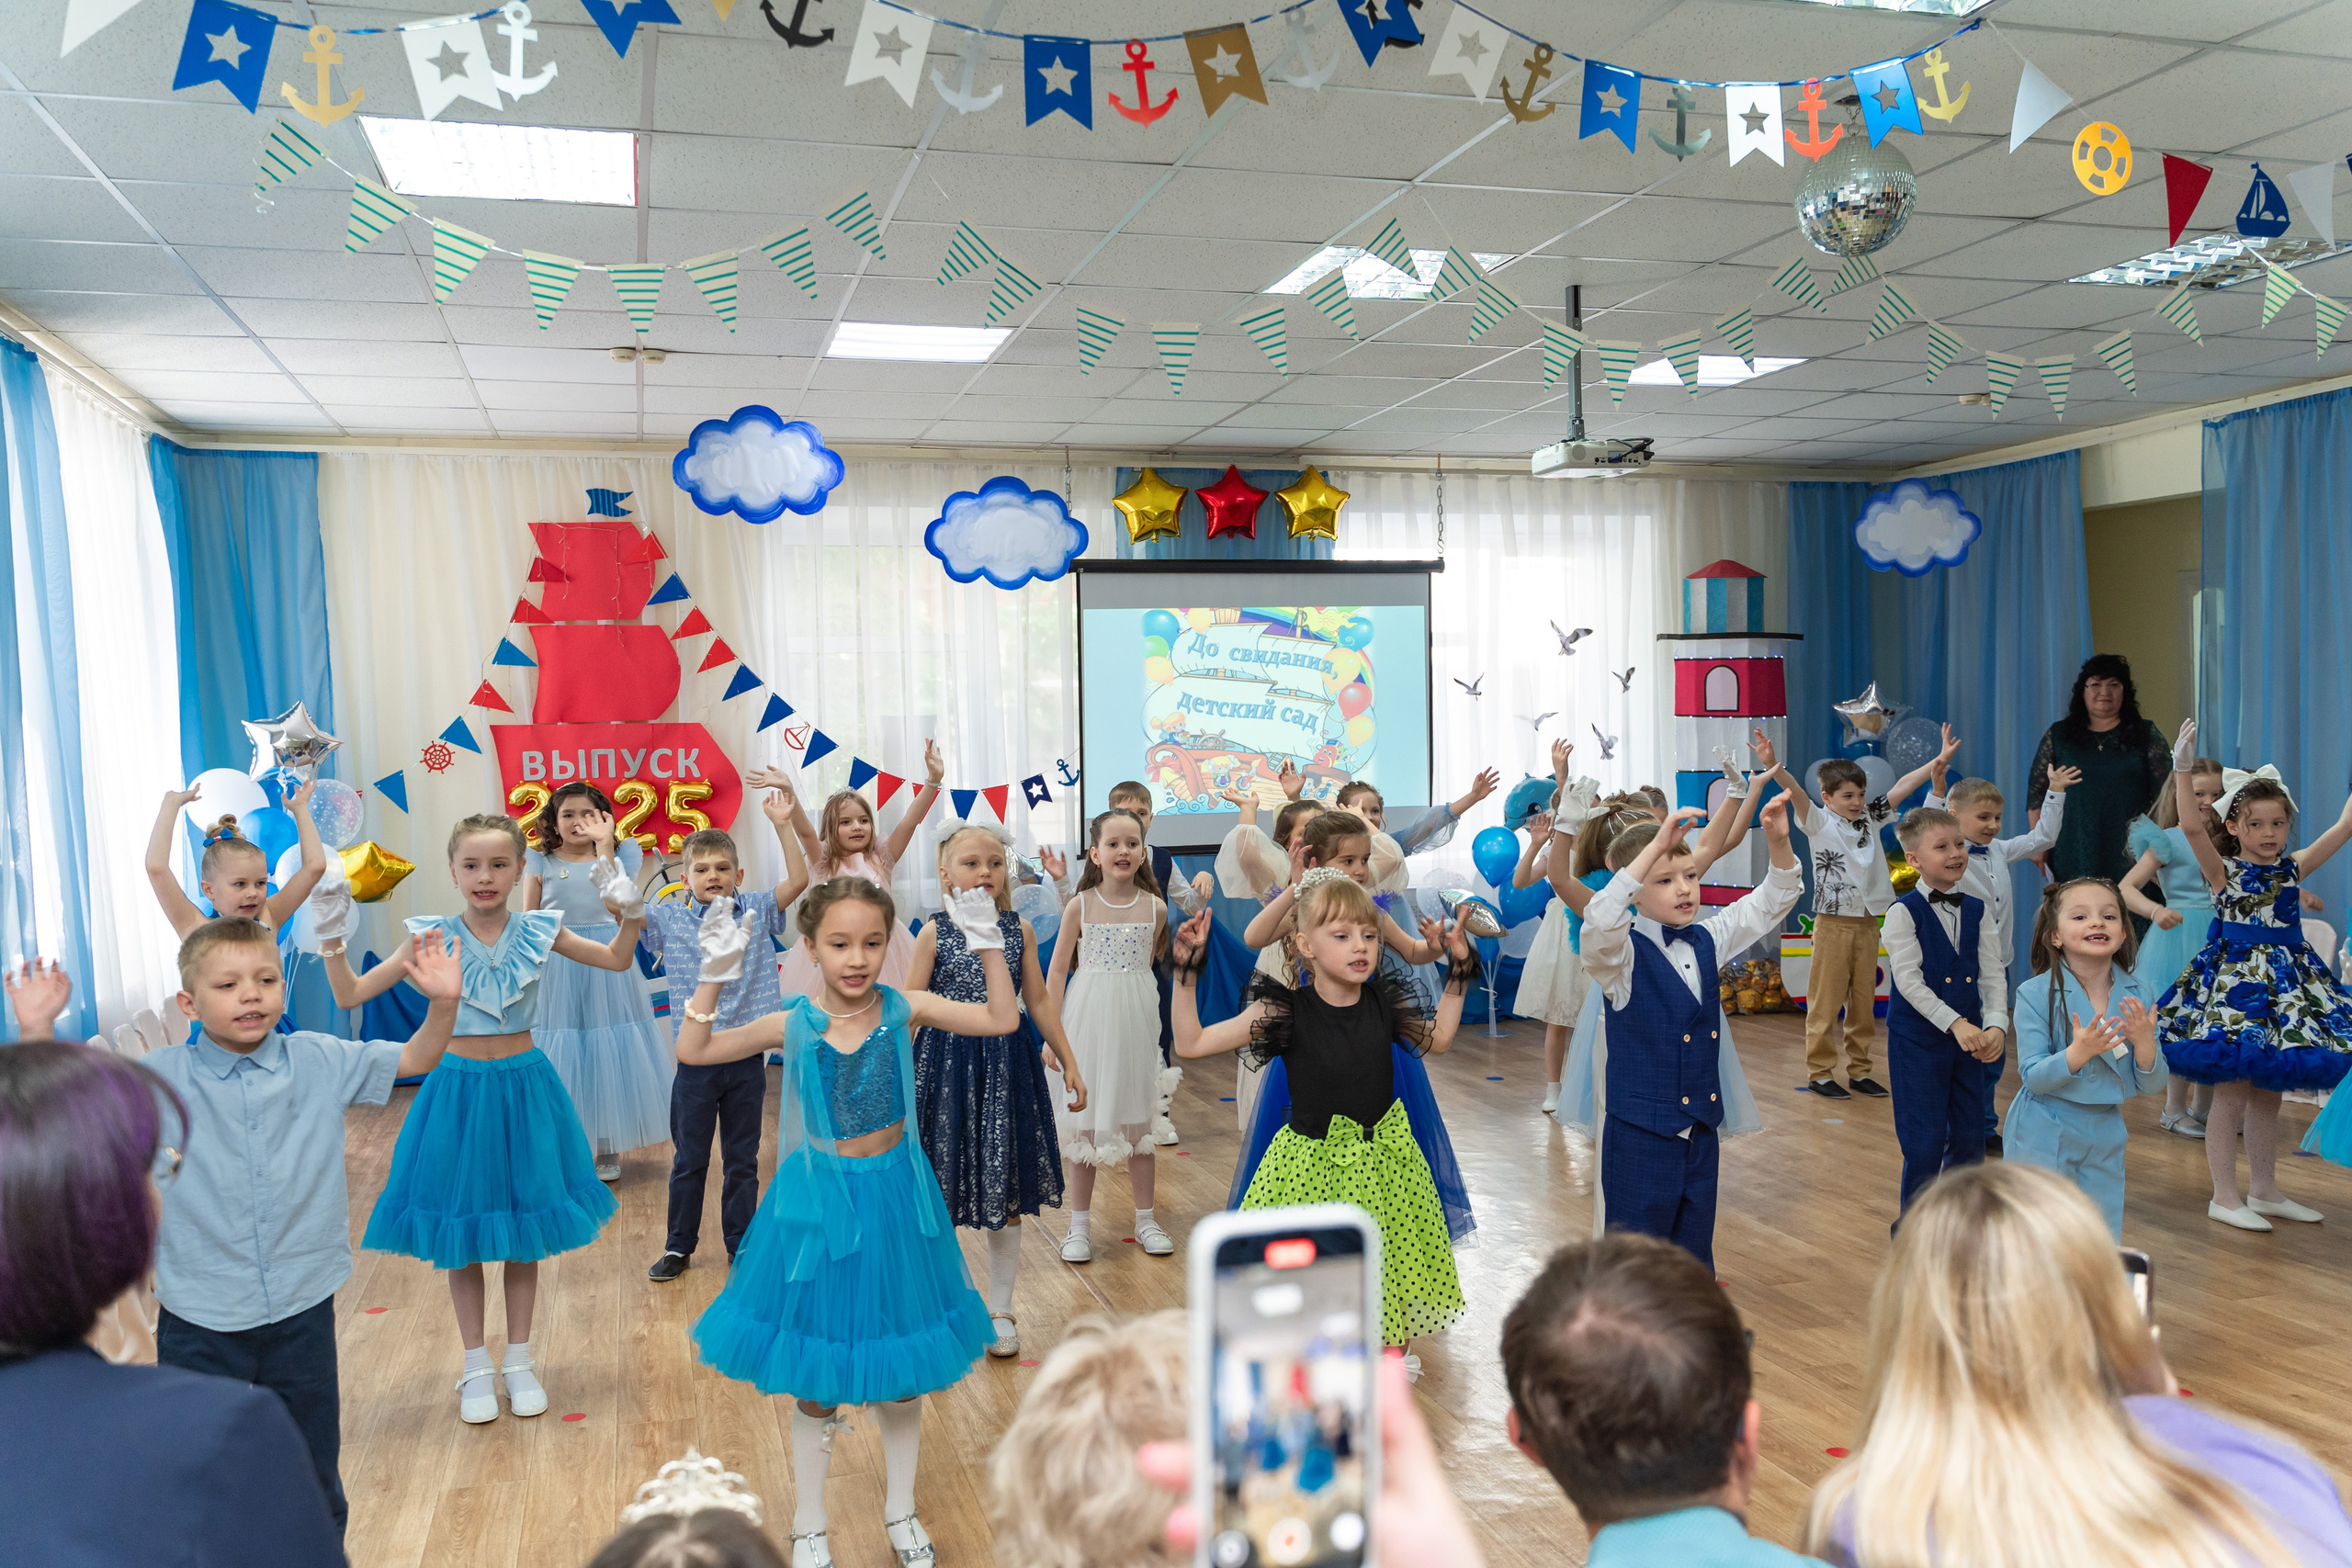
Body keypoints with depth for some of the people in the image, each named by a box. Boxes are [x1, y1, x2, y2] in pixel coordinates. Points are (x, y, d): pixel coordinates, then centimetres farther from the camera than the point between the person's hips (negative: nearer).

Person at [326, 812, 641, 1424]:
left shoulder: (538, 932, -3)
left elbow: (616, 959, 7)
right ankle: (476, 1369, 25)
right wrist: (333, 937, -17)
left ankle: (519, 1361, 26)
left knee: (525, 1233, 11)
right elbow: (350, 994, -4)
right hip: (458, 1089, -1)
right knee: (461, 1237, 9)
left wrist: (629, 913, -10)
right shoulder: (434, 937, -6)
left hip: (524, 1087, 1)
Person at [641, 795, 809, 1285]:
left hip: (747, 1058, 0)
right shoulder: (669, 920, -1)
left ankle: (741, 1244, 25)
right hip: (695, 1058, 0)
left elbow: (799, 879, -8)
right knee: (688, 1158, 12)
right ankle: (679, 1246, 26)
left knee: (742, 1159, 12)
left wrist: (782, 824, -13)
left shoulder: (754, 912, 1)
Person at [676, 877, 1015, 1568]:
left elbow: (1002, 1020, -10)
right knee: (815, 1380, 12)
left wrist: (988, 944, -18)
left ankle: (900, 1512, 37)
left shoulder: (904, 1009, -9)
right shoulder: (792, 1024, -10)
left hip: (895, 1199, 1)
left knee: (902, 1371, 15)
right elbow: (693, 1050, -9)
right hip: (819, 1202, -1)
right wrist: (715, 974, -19)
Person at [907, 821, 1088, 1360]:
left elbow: (1039, 1002, 9)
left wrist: (1069, 1063, 10)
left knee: (1007, 1193, 8)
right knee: (941, 1194, 5)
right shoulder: (934, 932, -4)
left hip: (1006, 1064, 2)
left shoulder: (1019, 930, 2)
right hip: (946, 1064, -2)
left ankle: (1000, 1311, 23)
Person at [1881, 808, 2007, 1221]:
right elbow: (1909, 981, -17)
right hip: (1918, 1039, -5)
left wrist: (1995, 1025, -15)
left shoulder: (1976, 910, 5)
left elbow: (1994, 974, 1)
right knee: (1925, 1142, -2)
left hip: (1969, 1038, 5)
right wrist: (1955, 1023, -25)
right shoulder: (1903, 912, -10)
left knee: (1969, 1139, 12)